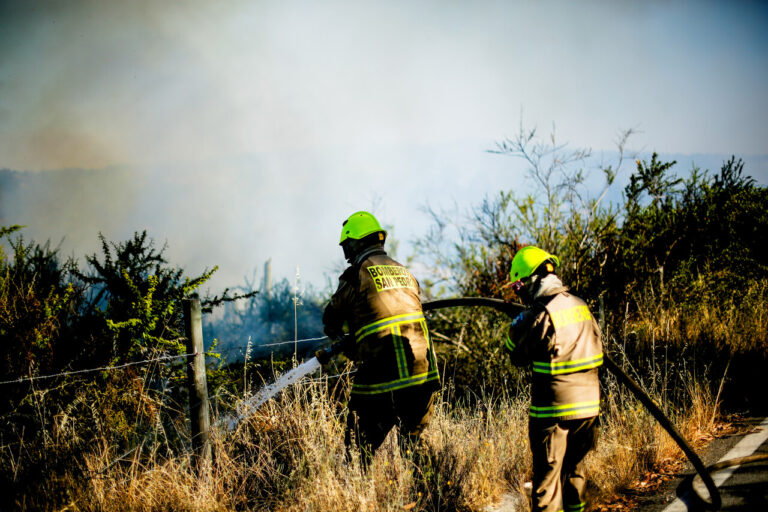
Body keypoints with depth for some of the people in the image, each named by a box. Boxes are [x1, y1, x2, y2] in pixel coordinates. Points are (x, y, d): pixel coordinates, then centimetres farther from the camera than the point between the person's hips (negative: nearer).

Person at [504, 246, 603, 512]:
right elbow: (597, 345, 17)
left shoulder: (540, 314, -16)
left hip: (554, 409, -7)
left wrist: (515, 326, 10)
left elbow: (518, 355, -6)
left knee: (547, 477, 0)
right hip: (588, 405, 7)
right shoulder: (580, 305, 6)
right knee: (573, 470, 20)